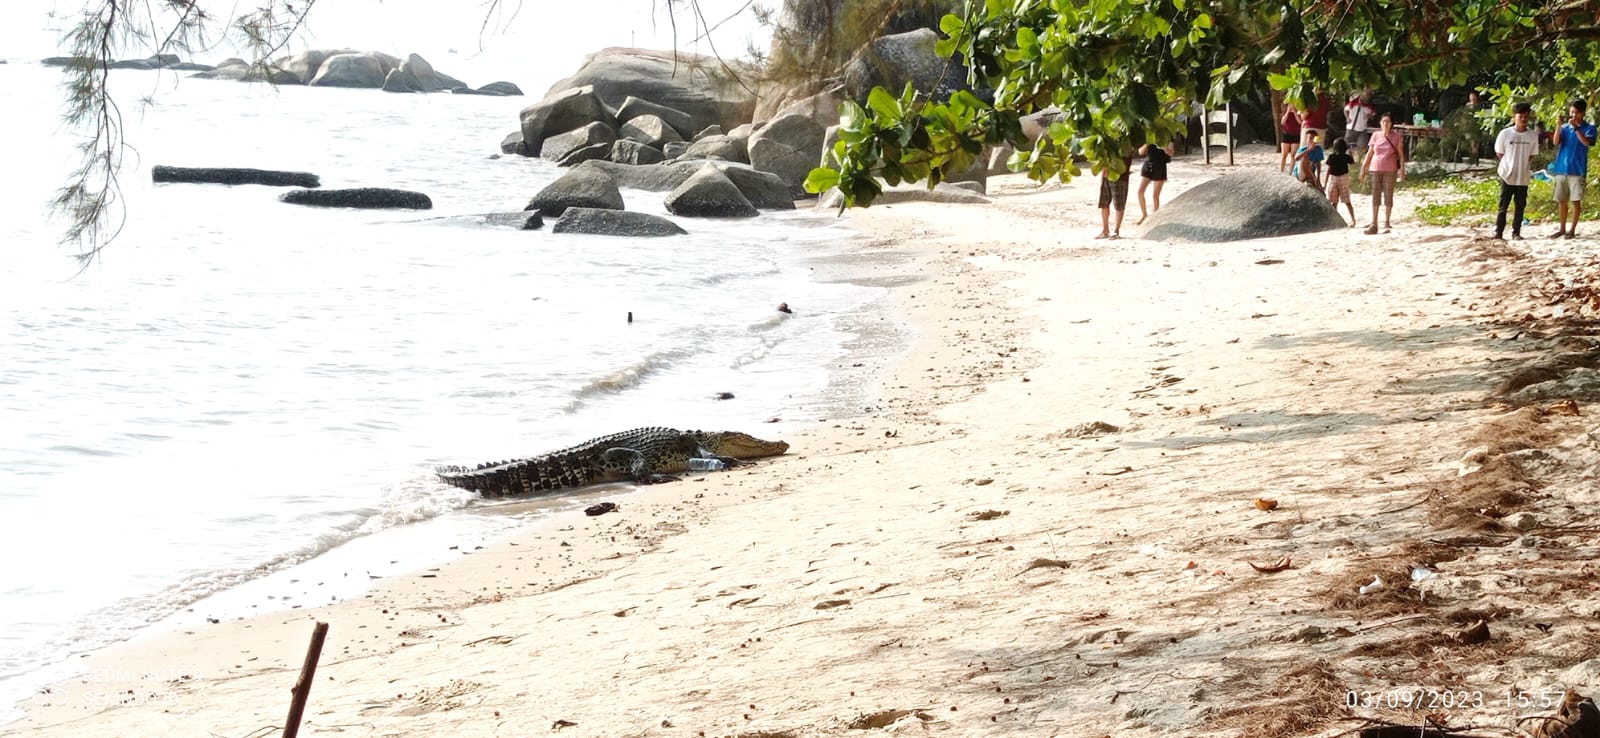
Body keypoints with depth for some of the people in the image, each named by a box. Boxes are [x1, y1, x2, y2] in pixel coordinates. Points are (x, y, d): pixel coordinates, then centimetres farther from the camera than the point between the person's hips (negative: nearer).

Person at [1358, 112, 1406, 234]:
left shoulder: (1396, 137, 1)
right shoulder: (1376, 136, 6)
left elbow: (1401, 155, 2)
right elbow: (1369, 153, 10)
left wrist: (1402, 170, -6)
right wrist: (1363, 169, 8)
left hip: (1390, 170, -2)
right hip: (1376, 169, 2)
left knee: (1388, 196, 0)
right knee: (1375, 196, 1)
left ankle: (1387, 224, 8)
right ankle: (1374, 224, 4)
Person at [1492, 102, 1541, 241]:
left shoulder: (1533, 135, -1)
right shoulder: (1505, 133, -8)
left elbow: (1532, 155, 9)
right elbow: (1499, 153, 1)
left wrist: (1521, 164, 2)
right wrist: (1510, 165, 2)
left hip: (1523, 177, 3)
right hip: (1507, 175, -3)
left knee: (1520, 206, 9)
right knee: (1503, 206, 0)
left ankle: (1516, 232, 18)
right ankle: (1498, 233, 4)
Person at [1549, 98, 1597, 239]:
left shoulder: (1589, 128, -1)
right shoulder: (1564, 127, 9)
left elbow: (1587, 142, -19)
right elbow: (1555, 142, -5)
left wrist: (1576, 127, -25)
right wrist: (1558, 126, -17)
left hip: (1577, 170, -4)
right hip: (1561, 169, 4)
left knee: (1576, 201, -1)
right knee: (1561, 201, 8)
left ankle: (1572, 229, 5)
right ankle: (1562, 229, 17)